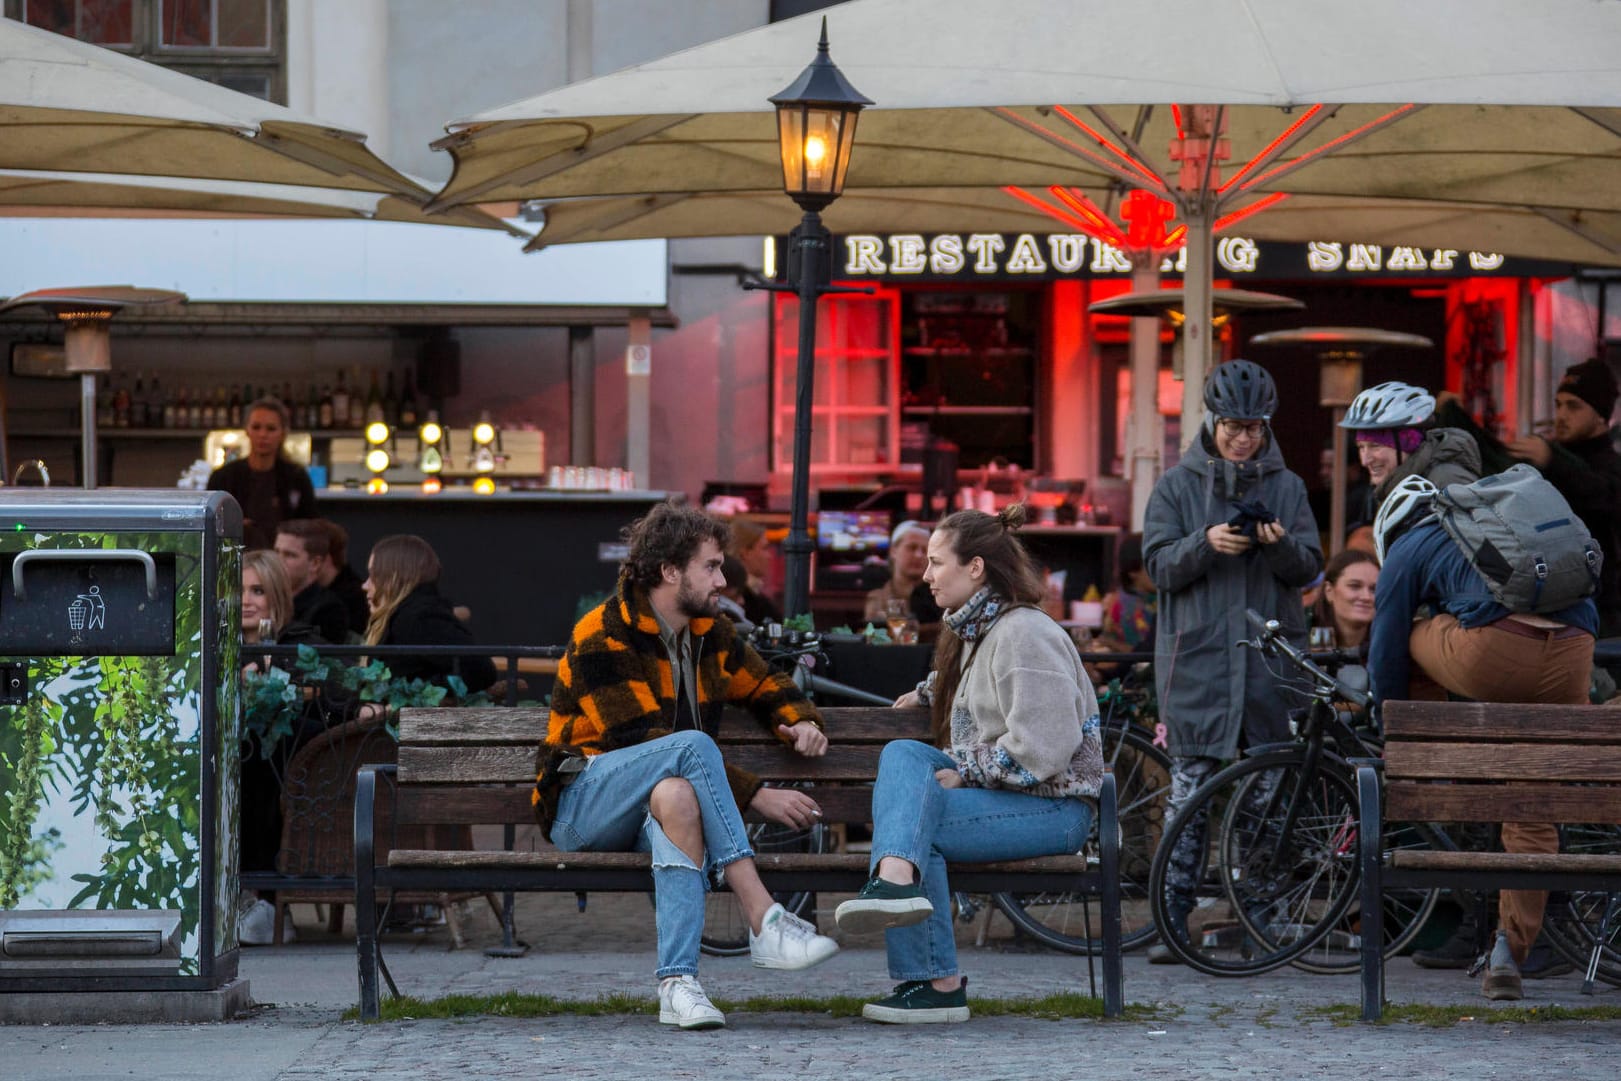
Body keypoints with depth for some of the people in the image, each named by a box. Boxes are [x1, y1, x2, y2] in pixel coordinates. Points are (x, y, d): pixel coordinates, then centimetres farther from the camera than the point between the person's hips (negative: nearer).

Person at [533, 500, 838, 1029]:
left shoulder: (710, 634, 13)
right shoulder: (603, 637, -11)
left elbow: (765, 685, 32)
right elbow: (642, 745, -19)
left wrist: (800, 721, 6)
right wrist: (757, 796, -21)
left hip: (662, 804, 5)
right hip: (582, 803, -5)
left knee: (676, 796, -36)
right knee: (692, 743, -32)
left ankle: (678, 984, -50)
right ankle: (763, 922, -39)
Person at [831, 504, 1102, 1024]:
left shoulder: (1024, 633, -14)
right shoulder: (973, 630, 18)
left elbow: (1043, 746, -23)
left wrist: (966, 772, -16)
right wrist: (929, 693, 38)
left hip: (1055, 805, -9)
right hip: (997, 789, 9)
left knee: (917, 820, -24)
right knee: (902, 755, -12)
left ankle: (938, 982, -27)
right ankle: (897, 879, -34)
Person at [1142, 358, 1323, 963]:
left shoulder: (1286, 487, 10)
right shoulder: (1178, 485, 6)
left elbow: (1310, 567, 5)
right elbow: (1159, 565, -1)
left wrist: (1281, 544, -16)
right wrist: (1206, 543, -19)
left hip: (1269, 654, 2)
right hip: (1196, 652, -2)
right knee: (1191, 784, -5)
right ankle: (1173, 917, -3)